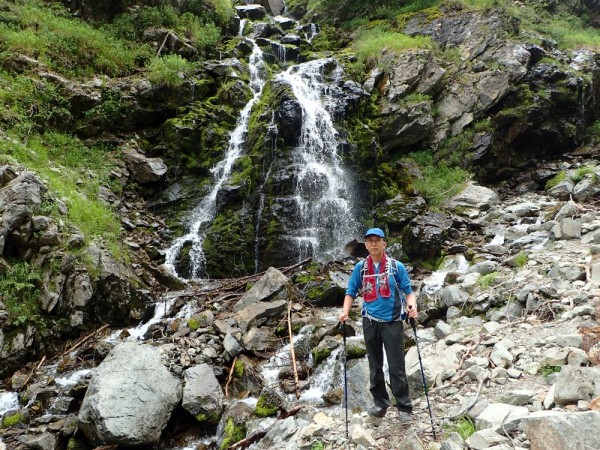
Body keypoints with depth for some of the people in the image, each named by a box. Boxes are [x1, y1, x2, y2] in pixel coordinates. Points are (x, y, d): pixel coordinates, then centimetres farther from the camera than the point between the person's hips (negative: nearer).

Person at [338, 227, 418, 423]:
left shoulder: (397, 266, -3)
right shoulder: (360, 267, 3)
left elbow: (408, 291, -2)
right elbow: (351, 292, 5)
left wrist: (412, 305, -22)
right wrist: (345, 312, -10)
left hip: (392, 321, -3)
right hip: (370, 322, 3)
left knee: (396, 367, 0)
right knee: (375, 366, 13)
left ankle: (404, 407, 13)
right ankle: (380, 403, 28)